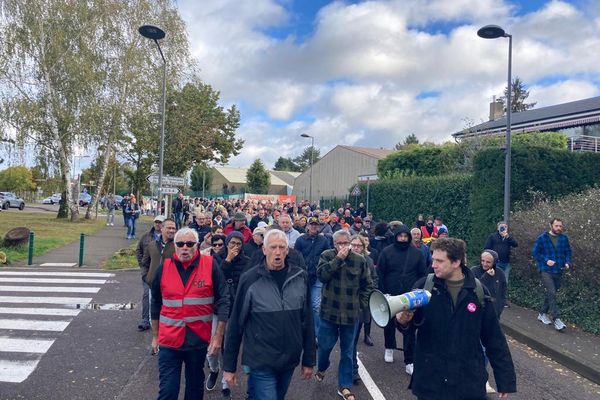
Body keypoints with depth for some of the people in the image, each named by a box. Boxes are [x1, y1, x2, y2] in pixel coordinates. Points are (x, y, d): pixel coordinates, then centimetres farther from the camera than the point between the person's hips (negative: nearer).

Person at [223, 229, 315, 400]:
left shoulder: (300, 277, -4)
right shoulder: (250, 279, -12)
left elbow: (307, 321, 3)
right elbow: (236, 323, -6)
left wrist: (309, 360, 6)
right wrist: (229, 366, -2)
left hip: (290, 360, 4)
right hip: (261, 362, -4)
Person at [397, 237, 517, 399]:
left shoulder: (478, 292, -4)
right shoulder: (424, 286, -8)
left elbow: (494, 340, 2)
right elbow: (411, 322, -3)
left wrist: (505, 379, 4)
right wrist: (404, 320, -26)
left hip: (469, 382, 1)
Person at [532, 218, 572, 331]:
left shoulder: (564, 238, 5)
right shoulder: (542, 238, -6)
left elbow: (568, 252, 13)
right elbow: (535, 252, -4)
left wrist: (567, 262, -4)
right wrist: (546, 260, -15)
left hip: (558, 271, 5)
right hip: (546, 271, -5)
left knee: (550, 294, 14)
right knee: (551, 294, -13)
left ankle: (542, 314, 28)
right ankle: (556, 319, -10)